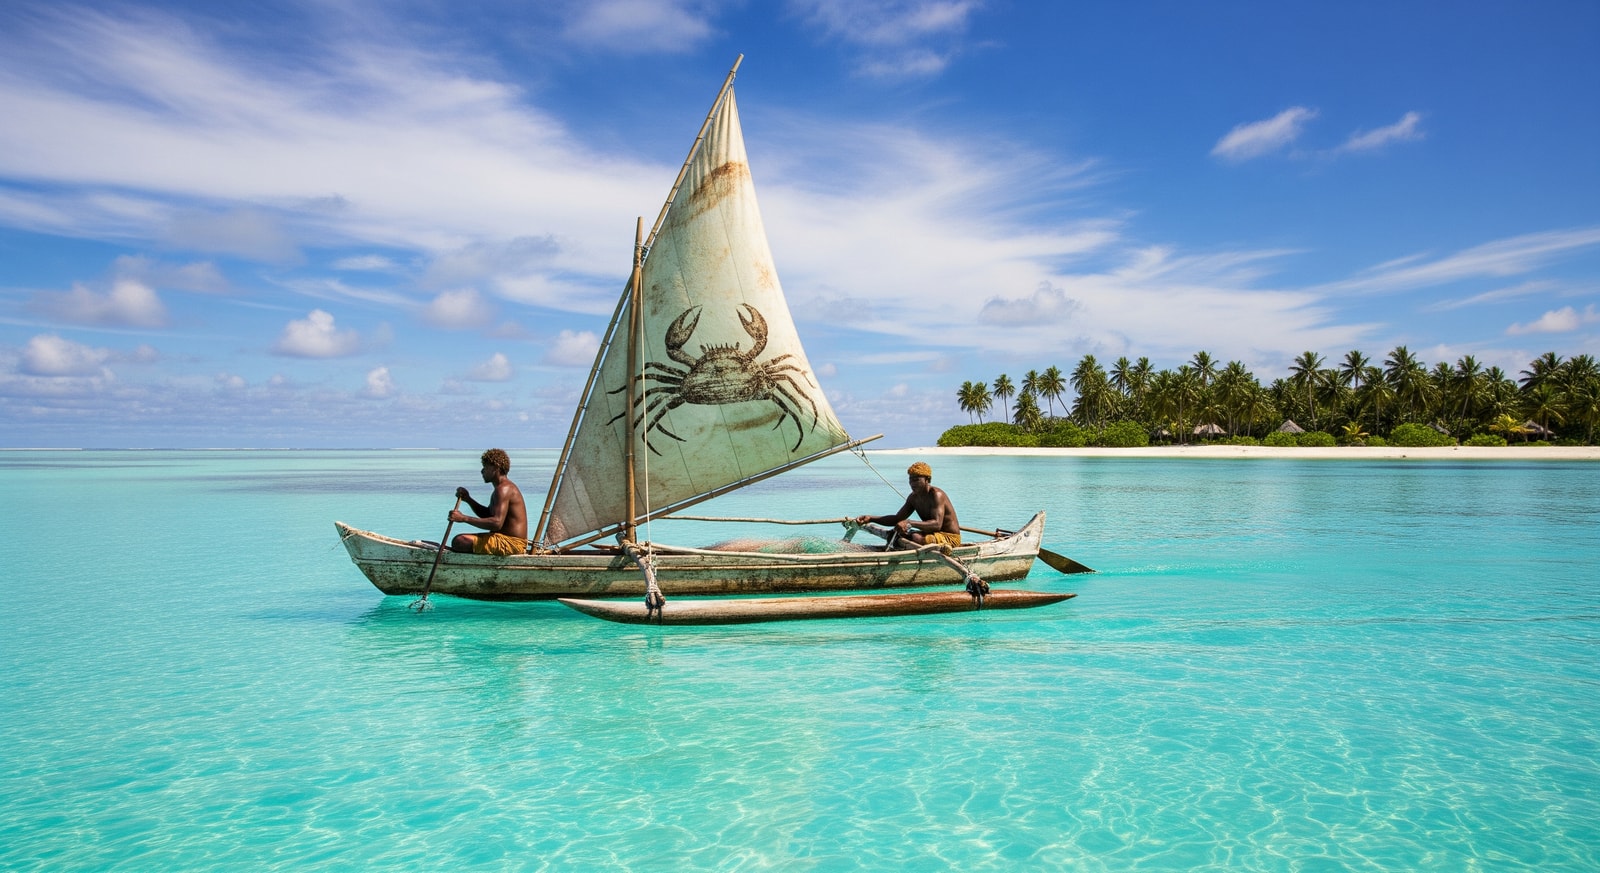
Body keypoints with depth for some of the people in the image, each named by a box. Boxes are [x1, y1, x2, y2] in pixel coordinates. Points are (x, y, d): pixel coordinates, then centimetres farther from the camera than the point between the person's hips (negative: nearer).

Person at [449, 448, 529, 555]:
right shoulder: (502, 487, 18)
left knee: (459, 541, -20)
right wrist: (468, 499, 12)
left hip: (511, 544, -11)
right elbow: (487, 515, 26)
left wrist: (464, 518, -25)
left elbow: (497, 523, -27)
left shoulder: (504, 489, -16)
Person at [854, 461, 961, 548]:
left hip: (950, 538, -9)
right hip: (933, 535, 9)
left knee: (915, 537, -33)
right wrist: (870, 518, -1)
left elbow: (937, 524, -34)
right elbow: (897, 519, 11)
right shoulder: (914, 498, 5)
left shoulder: (936, 495, -21)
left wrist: (910, 523, -44)